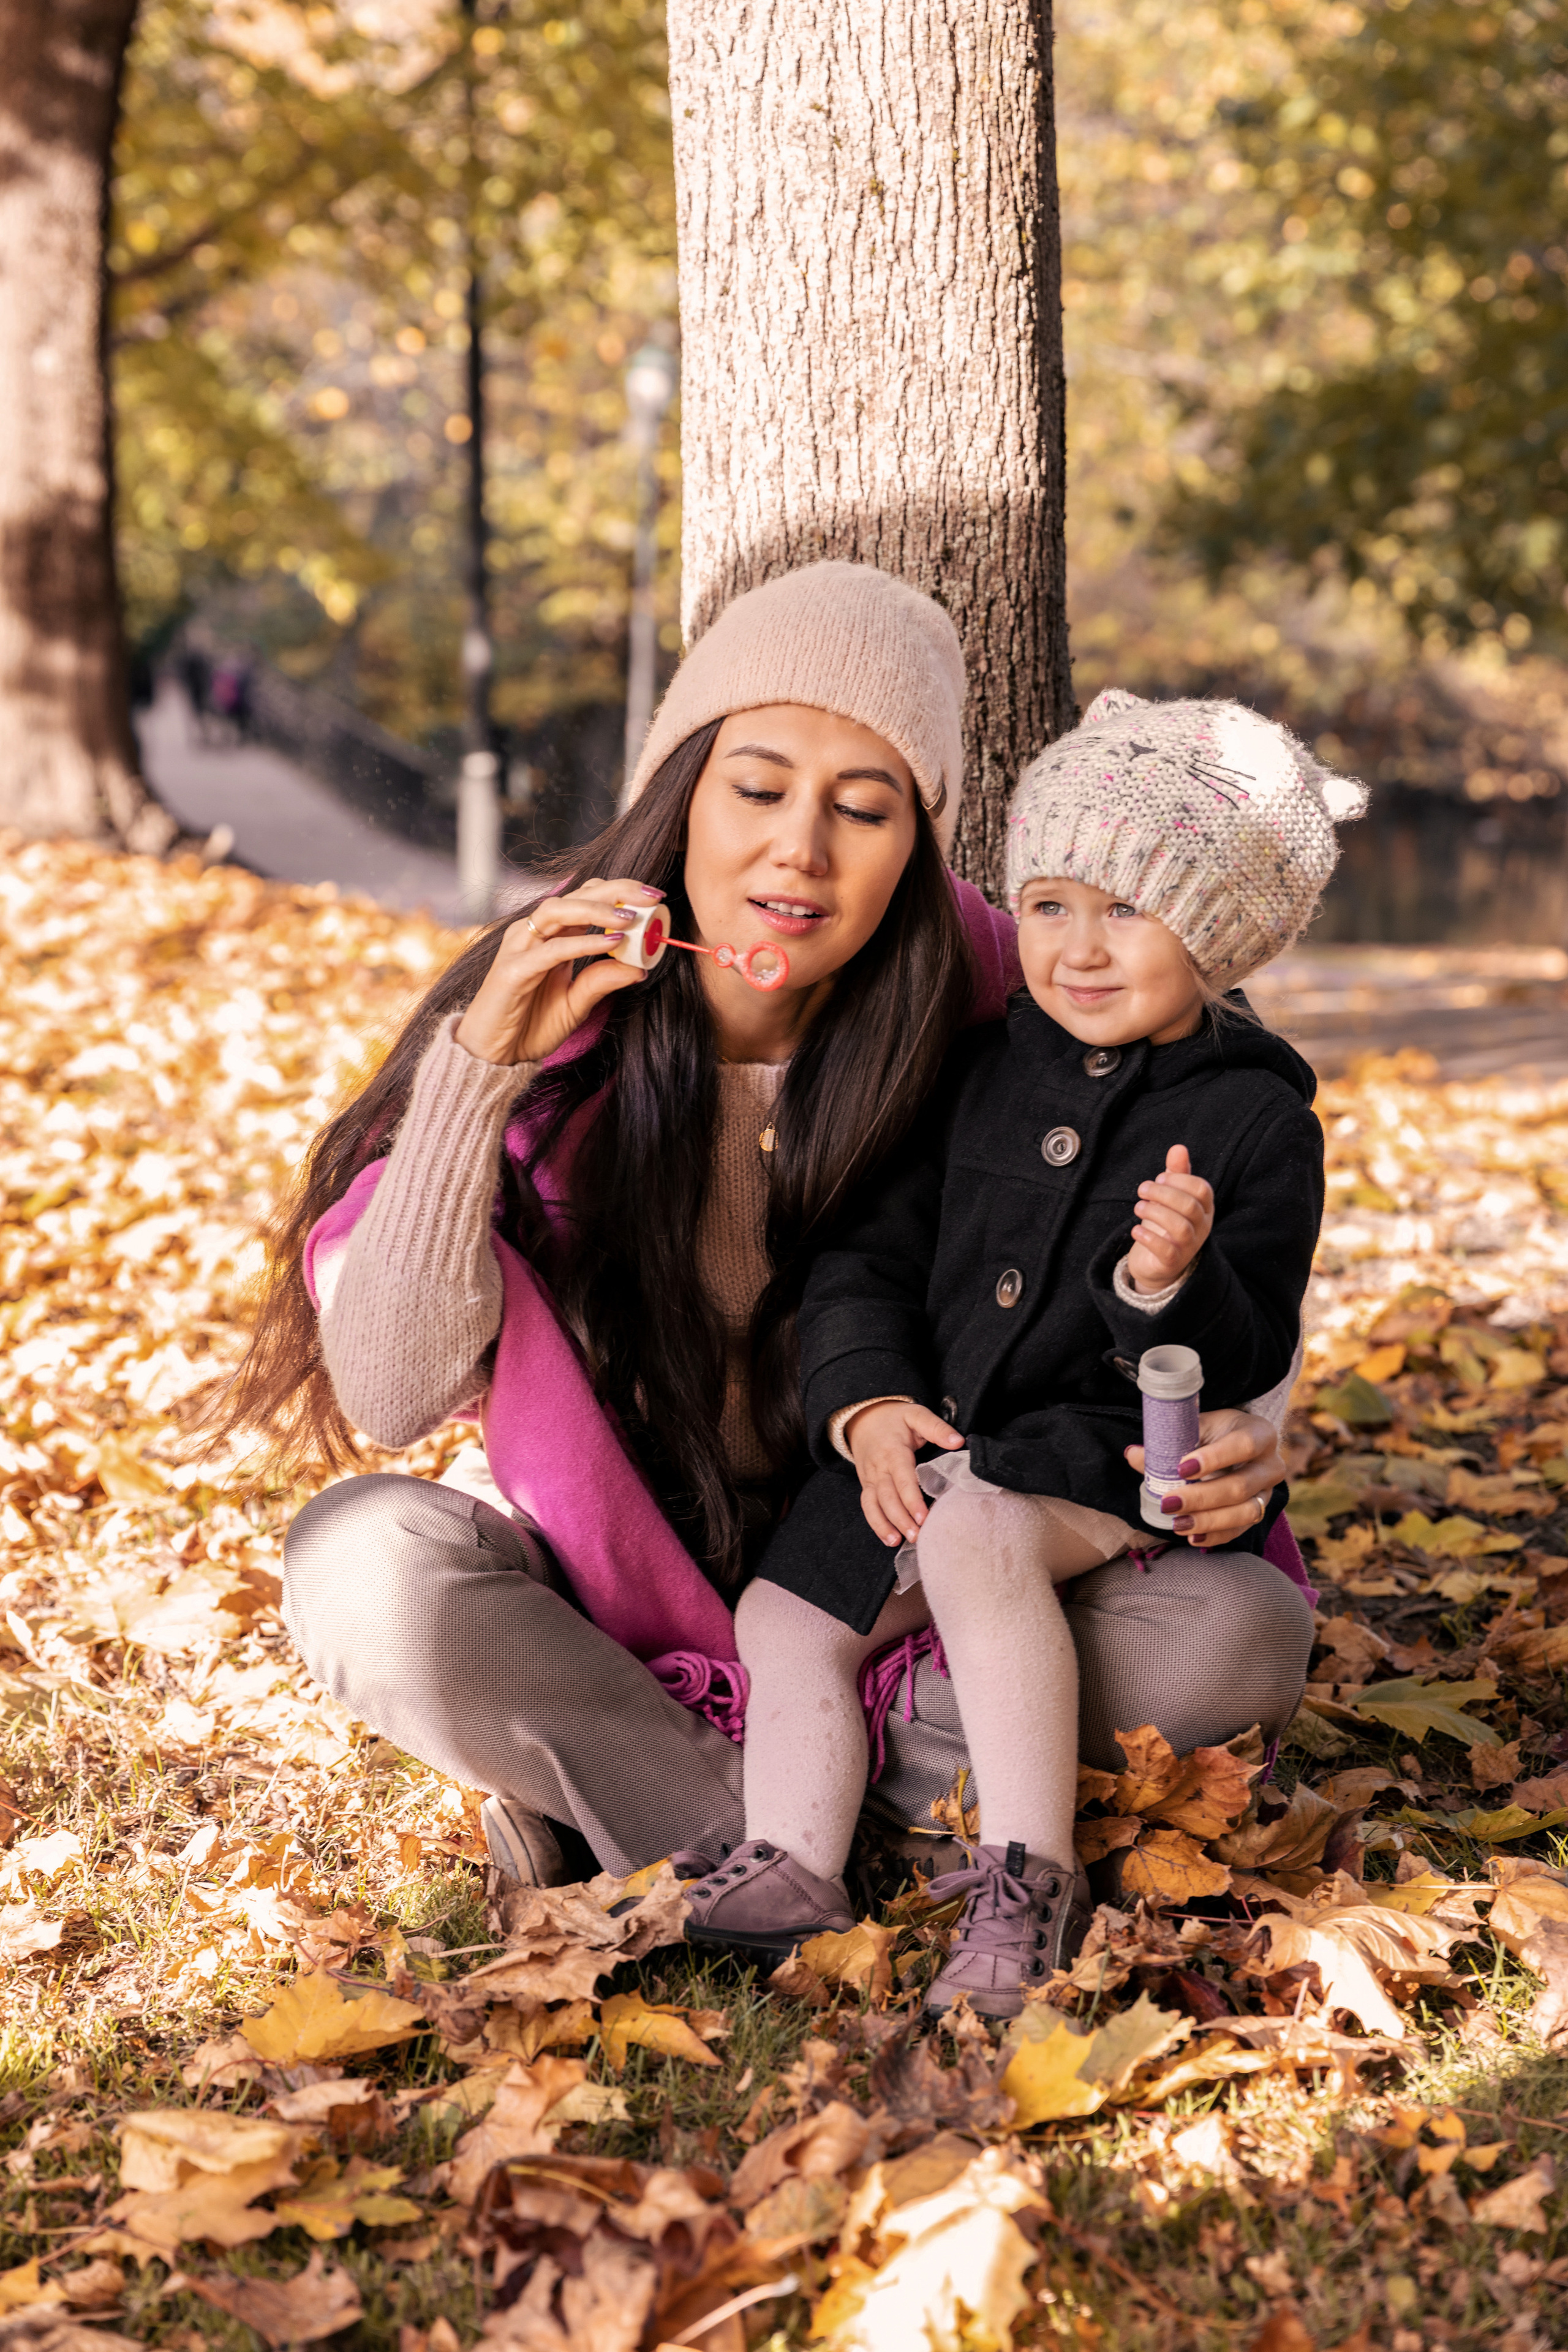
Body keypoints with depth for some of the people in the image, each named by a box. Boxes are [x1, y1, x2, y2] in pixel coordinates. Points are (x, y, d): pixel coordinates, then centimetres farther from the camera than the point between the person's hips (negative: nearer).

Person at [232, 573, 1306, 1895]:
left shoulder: (984, 1011, -13)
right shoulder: (555, 1021, -15)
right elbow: (389, 1400, -21)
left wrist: (1219, 1443, -22)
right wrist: (478, 1073, -31)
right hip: (603, 1604, -2)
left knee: (1238, 1637, -22)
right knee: (363, 1562, -31)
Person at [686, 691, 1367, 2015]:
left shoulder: (1257, 1124, -5)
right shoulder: (984, 1073, 9)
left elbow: (1244, 1372, -8)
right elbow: (872, 1256, 10)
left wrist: (1174, 1286, -30)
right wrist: (866, 1401, -7)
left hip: (1113, 1464, -6)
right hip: (926, 1444, 7)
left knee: (976, 1534, -33)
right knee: (785, 1611, -2)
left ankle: (1030, 1874, -29)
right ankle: (793, 1869, 0)